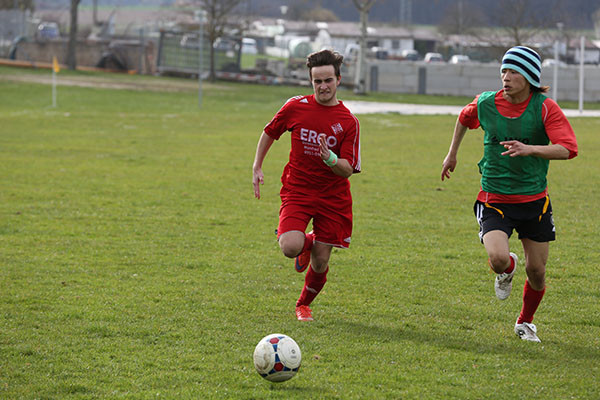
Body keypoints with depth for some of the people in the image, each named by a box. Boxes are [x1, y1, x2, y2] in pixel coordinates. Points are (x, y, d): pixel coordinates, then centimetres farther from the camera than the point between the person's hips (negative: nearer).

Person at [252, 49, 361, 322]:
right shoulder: (295, 107, -4)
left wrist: (331, 159, -30)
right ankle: (305, 244, 15)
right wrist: (257, 168, 9)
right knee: (290, 248, -24)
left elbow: (348, 170, -10)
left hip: (332, 197, 0)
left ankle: (303, 304, 32)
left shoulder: (348, 122, -6)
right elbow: (269, 133, 14)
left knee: (320, 262, 2)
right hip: (297, 191, 0)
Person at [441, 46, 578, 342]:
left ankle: (525, 323, 35)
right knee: (498, 259, -24)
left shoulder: (545, 108, -12)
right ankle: (507, 269, 16)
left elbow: (568, 148, -24)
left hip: (534, 199, 0)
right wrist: (452, 154, 25)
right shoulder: (486, 104, -5)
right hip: (494, 200, 0)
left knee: (536, 271, 6)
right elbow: (464, 118, 19)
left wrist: (529, 149, -37)